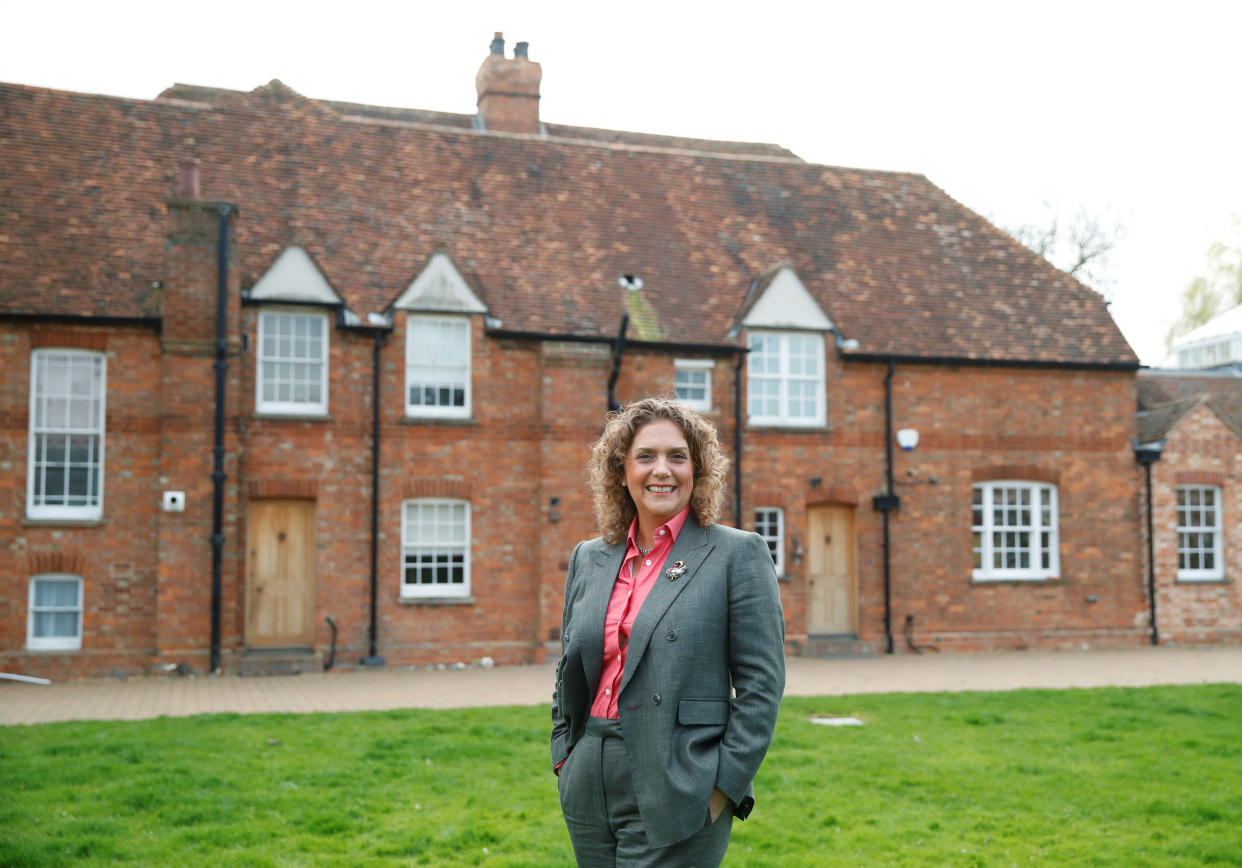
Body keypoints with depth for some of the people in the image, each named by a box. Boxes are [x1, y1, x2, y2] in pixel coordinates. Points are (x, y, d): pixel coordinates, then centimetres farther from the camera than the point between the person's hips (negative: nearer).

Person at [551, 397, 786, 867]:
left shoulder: (737, 554, -4)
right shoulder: (588, 559, 10)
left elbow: (761, 684, -7)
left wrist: (723, 787, -11)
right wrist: (564, 757, 10)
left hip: (675, 799, -5)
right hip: (590, 795, 5)